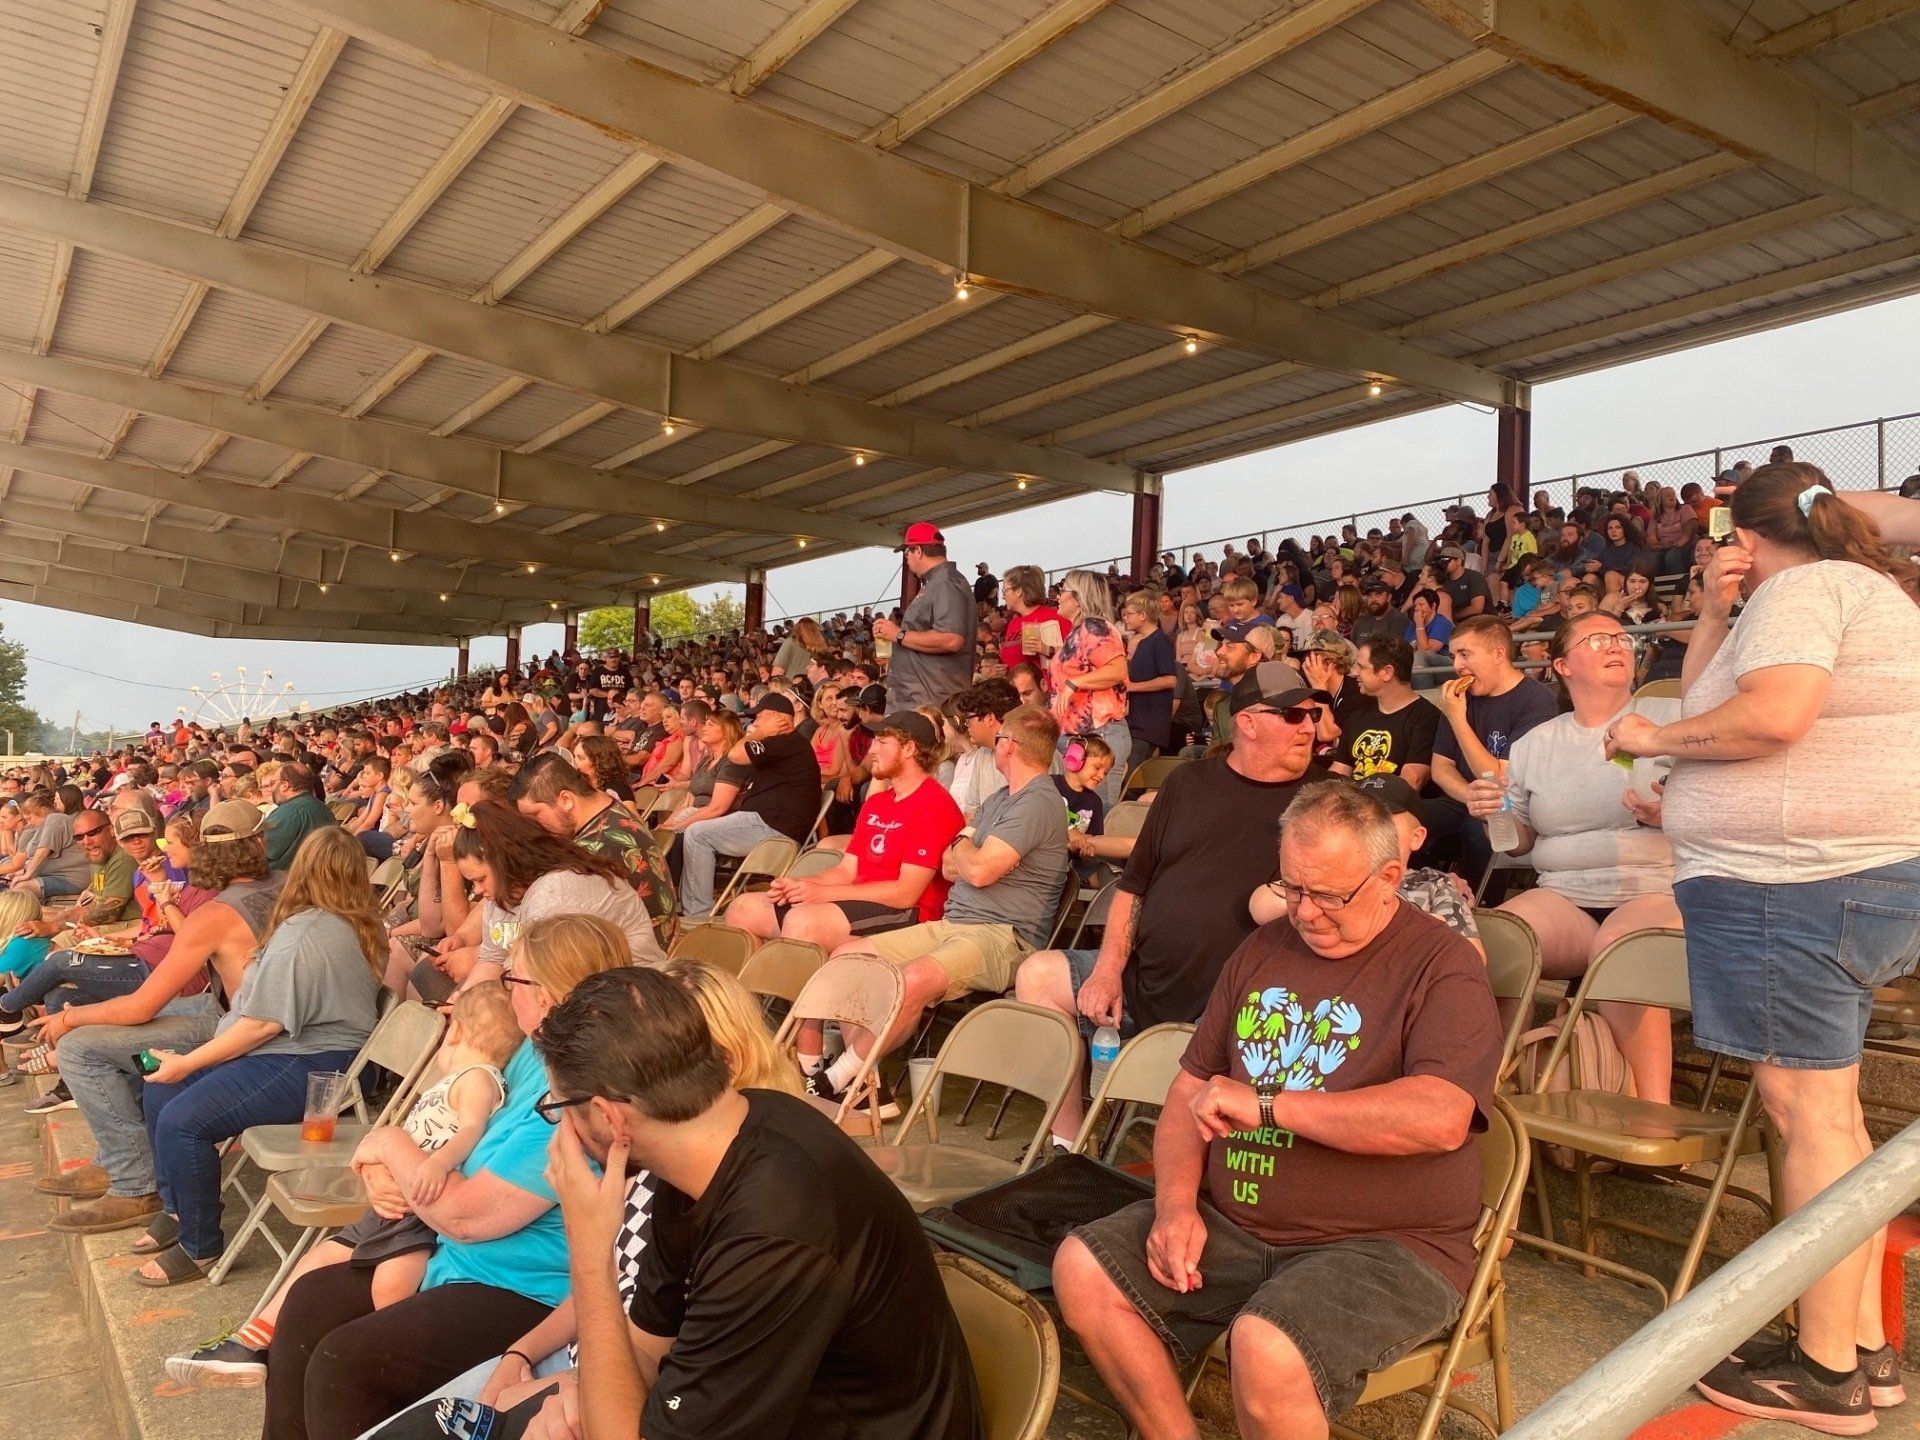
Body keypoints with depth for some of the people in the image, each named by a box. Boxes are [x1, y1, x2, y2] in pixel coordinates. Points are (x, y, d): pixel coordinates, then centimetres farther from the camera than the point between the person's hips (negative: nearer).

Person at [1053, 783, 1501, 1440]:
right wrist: (1176, 1205, -5)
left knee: (1265, 1349, -32)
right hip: (1231, 1224, 6)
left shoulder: (1443, 966, -8)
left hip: (1384, 1243, -6)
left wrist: (1263, 1103, -22)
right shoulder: (1262, 951, 11)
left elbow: (1441, 1118, -26)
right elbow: (1191, 1089, 13)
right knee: (1082, 1269, -9)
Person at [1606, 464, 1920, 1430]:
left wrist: (1651, 739, -14)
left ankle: (1826, 1371, 4)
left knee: (1806, 1111, -5)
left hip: (1792, 882, -11)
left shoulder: (1802, 589, -10)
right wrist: (1713, 617, 9)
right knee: (1827, 1115, 15)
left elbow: (1771, 715, -27)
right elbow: (1705, 701, 21)